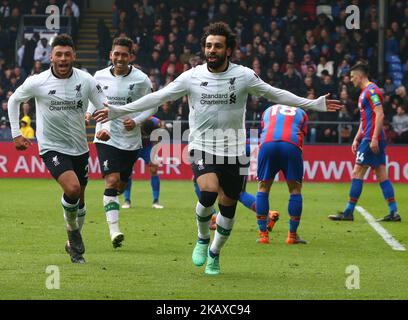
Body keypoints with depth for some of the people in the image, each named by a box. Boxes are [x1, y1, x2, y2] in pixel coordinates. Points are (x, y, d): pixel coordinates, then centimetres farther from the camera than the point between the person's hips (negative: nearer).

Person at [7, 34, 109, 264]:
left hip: (79, 148, 4)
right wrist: (16, 134, 4)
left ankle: (74, 244, 32)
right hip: (52, 147, -3)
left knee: (79, 198, 12)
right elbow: (14, 101, 6)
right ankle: (72, 230, 2)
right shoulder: (37, 82, -11)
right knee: (72, 188, -25)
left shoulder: (86, 80, -7)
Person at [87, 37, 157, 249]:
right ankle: (114, 229, -21)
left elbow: (151, 106, 3)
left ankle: (109, 202, 47)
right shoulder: (100, 76, -1)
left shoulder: (141, 80, -7)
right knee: (112, 180, -17)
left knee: (121, 185, 11)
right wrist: (89, 113, 0)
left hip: (130, 140, 1)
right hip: (106, 138, -1)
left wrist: (136, 121, -14)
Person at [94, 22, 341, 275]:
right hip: (202, 149, -2)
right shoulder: (192, 77, -4)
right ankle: (202, 239, 1)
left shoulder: (244, 76, -3)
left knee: (228, 208, 5)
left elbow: (275, 94, 6)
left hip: (234, 152, 2)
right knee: (209, 191, -27)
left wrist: (315, 104, 3)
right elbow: (157, 97, 0)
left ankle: (214, 254, 31)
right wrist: (118, 111, -3)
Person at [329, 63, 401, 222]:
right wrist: (356, 139, 22)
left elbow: (380, 115, -20)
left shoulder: (372, 90, -11)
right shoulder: (364, 92, 20)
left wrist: (374, 139, -24)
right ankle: (394, 212, 3)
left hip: (372, 138, -10)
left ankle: (348, 212, -5)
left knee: (357, 173, -7)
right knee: (382, 175, 6)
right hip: (370, 139, 10)